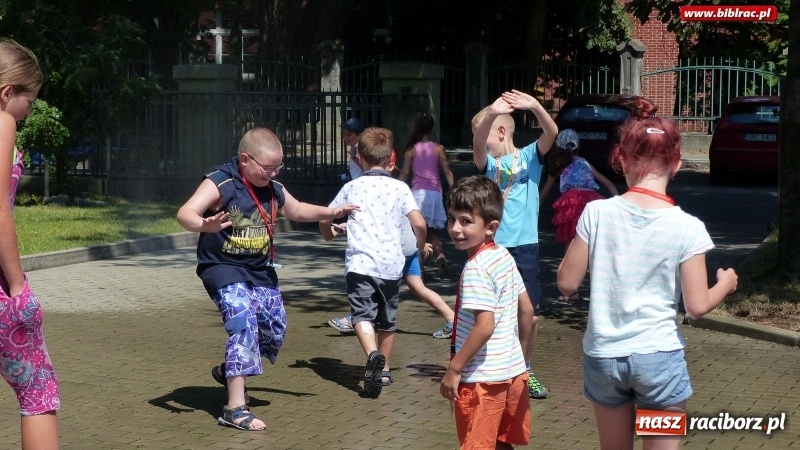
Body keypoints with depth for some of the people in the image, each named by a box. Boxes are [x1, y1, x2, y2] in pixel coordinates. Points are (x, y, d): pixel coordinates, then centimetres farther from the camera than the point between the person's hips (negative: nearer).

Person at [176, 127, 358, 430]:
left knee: (275, 330, 11)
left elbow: (296, 211, 24)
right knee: (243, 322, -24)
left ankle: (229, 371, 39)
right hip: (223, 268, -8)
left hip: (261, 272, 8)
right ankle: (235, 408, -24)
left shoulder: (274, 190, 4)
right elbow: (185, 213, -30)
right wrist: (204, 225, -52)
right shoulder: (220, 184, -17)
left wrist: (330, 212, 10)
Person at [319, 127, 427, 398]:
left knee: (362, 314, -8)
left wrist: (329, 234, 36)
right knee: (387, 320, 17)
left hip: (359, 262, -2)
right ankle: (384, 368, 30)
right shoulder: (399, 188, 4)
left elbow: (324, 218, 13)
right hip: (390, 263, 2)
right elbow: (419, 224, -5)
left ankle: (373, 354, -35)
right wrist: (421, 245, 16)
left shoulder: (352, 187, 6)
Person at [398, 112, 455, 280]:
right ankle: (440, 257, -9)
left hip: (418, 192, -2)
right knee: (432, 232, 15)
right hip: (435, 192, 2)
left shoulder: (411, 149, 0)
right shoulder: (438, 149, 2)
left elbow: (404, 173, -2)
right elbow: (447, 172, -2)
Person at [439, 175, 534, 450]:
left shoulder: (476, 268, -20)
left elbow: (485, 326, -25)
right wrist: (519, 351, 21)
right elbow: (527, 310, 11)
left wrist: (454, 368, -19)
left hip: (482, 378, -8)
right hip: (513, 371, 8)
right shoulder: (505, 257, 5)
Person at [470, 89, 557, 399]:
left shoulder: (529, 157, 2)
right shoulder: (488, 162, 2)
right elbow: (478, 146, -20)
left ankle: (525, 371, 22)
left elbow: (552, 134, -16)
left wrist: (535, 106, -34)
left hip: (525, 247, 0)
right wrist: (491, 113, -39)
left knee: (530, 316, 4)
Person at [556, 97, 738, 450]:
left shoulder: (596, 213, -8)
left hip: (602, 356, 2)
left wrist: (577, 248, 17)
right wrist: (726, 284, 13)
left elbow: (567, 284, -2)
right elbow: (697, 306, -7)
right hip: (658, 357, -2)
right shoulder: (687, 227, -10)